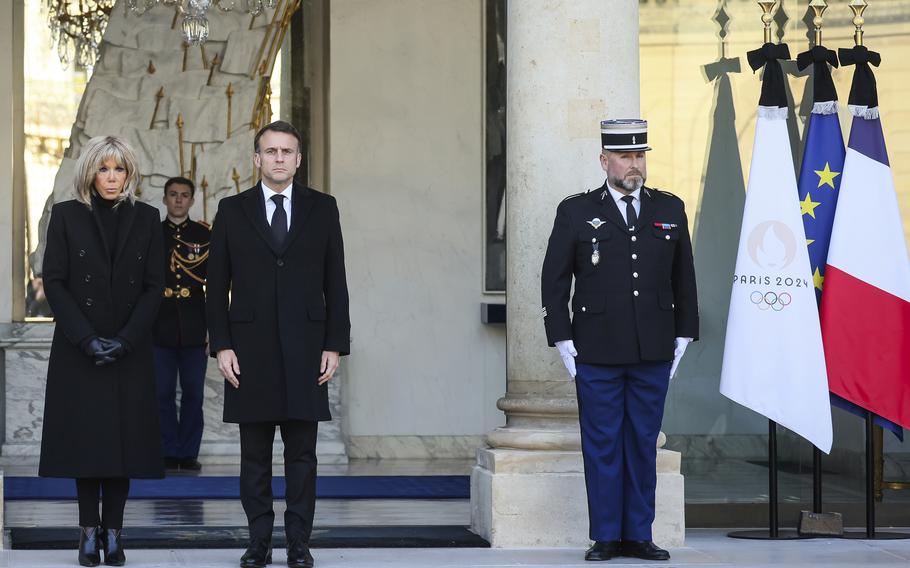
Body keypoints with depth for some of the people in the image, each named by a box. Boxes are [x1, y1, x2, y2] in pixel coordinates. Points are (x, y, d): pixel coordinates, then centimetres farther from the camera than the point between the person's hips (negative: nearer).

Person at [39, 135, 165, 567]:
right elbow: (53, 281, -3)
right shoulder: (66, 215, 1)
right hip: (78, 349, -1)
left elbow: (154, 286, 2)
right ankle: (89, 531, 4)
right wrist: (86, 338, -12)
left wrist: (125, 339, -10)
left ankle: (112, 532, 3)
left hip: (130, 350, 1)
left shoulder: (146, 218, 5)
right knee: (86, 436, -1)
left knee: (124, 439, -1)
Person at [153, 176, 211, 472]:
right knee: (163, 394, 1)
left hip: (195, 328, 0)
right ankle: (169, 453, 7)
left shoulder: (204, 235, 8)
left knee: (193, 394, 1)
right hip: (160, 327, 0)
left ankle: (189, 453, 7)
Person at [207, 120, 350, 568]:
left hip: (304, 349, 0)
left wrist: (335, 345, 0)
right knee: (255, 454, 5)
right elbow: (217, 284, 5)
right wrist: (221, 346, -3)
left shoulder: (322, 208, 7)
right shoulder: (232, 210, 6)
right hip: (250, 349, 0)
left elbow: (335, 282, 6)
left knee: (302, 452, 3)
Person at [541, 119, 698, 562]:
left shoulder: (670, 210, 9)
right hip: (597, 355, -2)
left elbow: (684, 279, 13)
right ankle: (605, 538, 8)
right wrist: (564, 343, -3)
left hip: (654, 356, 2)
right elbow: (554, 281, 2)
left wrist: (683, 337, 8)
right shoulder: (576, 212, 2)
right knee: (602, 446, 1)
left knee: (643, 445, 6)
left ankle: (638, 536, 13)